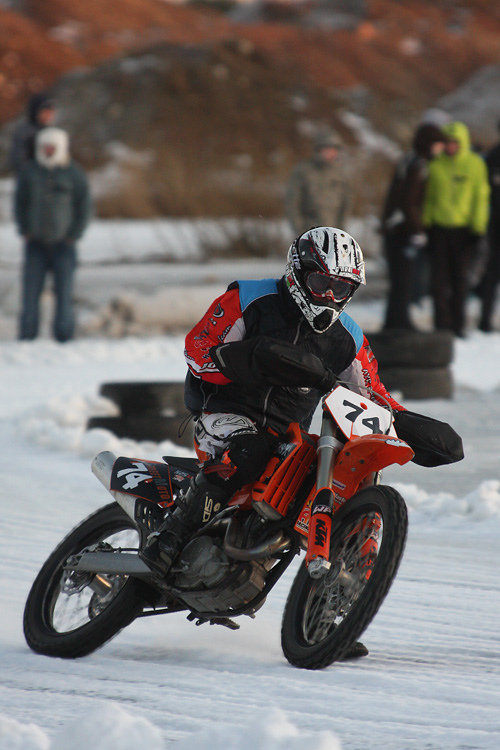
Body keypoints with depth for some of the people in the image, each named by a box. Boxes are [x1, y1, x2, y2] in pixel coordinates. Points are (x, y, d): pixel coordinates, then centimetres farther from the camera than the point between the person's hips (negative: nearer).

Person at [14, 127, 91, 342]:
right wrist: (25, 232, 2)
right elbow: (19, 203, 9)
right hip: (36, 243, 1)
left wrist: (73, 236, -3)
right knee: (30, 293, -3)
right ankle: (27, 337, 2)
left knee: (64, 293, 0)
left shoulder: (74, 174, -3)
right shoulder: (29, 172, 0)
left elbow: (84, 207, 2)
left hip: (63, 244, -1)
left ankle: (64, 336, 7)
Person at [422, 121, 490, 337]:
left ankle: (457, 325, 14)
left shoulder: (475, 164, -1)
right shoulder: (435, 165, 4)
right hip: (439, 229, 1)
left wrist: (478, 230, -7)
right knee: (440, 281, 0)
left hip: (464, 229, -1)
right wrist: (426, 226, 3)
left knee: (461, 279, 4)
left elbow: (481, 198, -1)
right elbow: (428, 197, 9)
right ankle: (442, 325, 6)